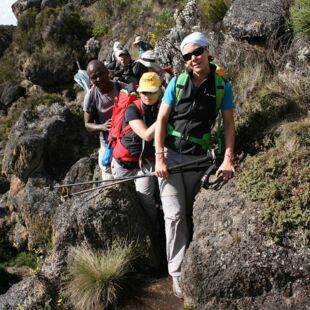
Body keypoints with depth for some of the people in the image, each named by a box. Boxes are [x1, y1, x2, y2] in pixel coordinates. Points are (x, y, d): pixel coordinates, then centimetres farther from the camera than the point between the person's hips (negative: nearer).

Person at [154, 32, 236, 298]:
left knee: (191, 213, 13)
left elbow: (229, 124, -2)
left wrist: (228, 159, -12)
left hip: (199, 158, 1)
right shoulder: (177, 82, -6)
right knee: (175, 214, -4)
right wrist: (159, 158, -14)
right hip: (171, 155, -1)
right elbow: (161, 120, -6)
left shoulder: (222, 85, -4)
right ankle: (178, 272, 4)